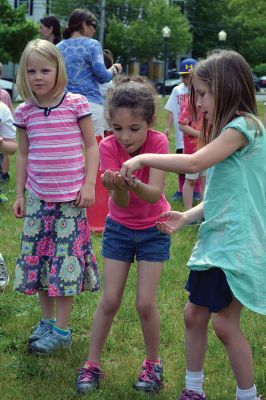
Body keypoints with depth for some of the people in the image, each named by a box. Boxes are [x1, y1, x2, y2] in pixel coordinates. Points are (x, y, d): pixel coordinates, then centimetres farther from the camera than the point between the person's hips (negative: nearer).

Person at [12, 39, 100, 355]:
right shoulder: (24, 112, 2)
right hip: (38, 197, 4)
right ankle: (47, 322, 25)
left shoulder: (76, 104, -7)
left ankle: (61, 330, 9)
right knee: (37, 257, 9)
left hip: (70, 197, -4)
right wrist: (19, 194, 8)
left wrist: (89, 185, -9)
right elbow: (23, 155, 10)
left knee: (66, 260, -1)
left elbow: (91, 146, -2)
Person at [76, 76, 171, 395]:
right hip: (119, 228, 1)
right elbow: (121, 202, -25)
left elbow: (154, 194, -32)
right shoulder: (108, 147, -19)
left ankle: (153, 363, 17)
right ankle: (91, 365, 15)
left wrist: (133, 183, -53)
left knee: (145, 303, -5)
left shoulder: (158, 142, -22)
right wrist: (117, 186, -48)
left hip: (153, 230, -1)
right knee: (109, 300, 1)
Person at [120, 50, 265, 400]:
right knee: (195, 313, 12)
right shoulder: (229, 129, 15)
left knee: (225, 323, -4)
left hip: (238, 242, -9)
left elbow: (194, 163, -26)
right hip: (215, 237, 9)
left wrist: (144, 158, -16)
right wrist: (188, 217, 4)